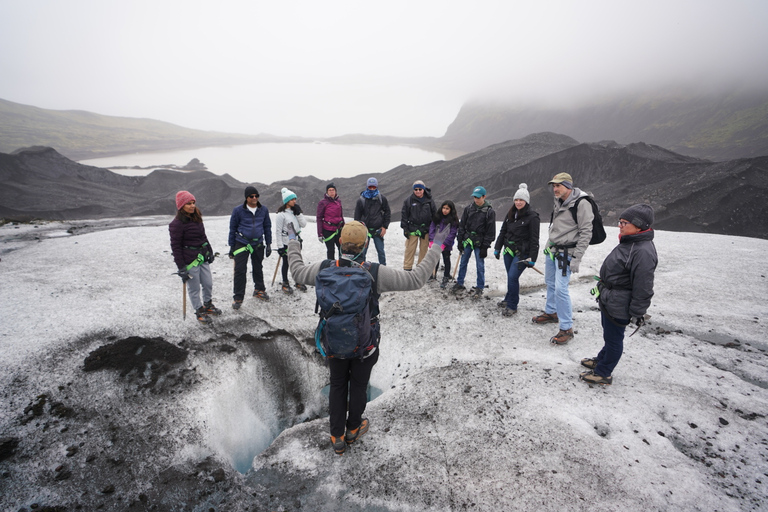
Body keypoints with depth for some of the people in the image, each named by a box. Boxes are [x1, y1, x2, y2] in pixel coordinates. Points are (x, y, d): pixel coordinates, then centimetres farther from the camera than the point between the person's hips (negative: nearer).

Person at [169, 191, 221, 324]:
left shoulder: (197, 219, 10)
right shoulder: (177, 223, -14)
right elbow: (175, 246, -14)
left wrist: (209, 252, 19)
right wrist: (181, 267, -15)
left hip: (203, 258, 7)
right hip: (189, 261, -7)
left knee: (208, 284, 15)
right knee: (194, 289, 5)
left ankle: (208, 305, 36)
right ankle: (200, 311, 21)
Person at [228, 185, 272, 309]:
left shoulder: (263, 210, 3)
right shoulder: (238, 210, -5)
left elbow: (267, 227, 11)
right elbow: (232, 229, 2)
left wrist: (268, 244, 11)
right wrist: (231, 247, 3)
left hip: (258, 244, 3)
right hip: (242, 244, -3)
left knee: (258, 268, 18)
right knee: (240, 270, -5)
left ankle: (259, 290, 36)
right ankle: (238, 297, 5)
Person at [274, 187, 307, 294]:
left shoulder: (295, 211, 8)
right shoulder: (281, 214, -13)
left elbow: (304, 224, 0)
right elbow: (278, 231, -13)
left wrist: (298, 213, -10)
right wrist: (280, 247, -15)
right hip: (286, 243, -6)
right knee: (286, 263, 6)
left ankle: (298, 281, 27)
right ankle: (285, 283, 20)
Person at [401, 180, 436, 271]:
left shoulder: (429, 201, 6)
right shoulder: (408, 201, 0)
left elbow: (434, 216, 12)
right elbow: (404, 215, 2)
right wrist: (405, 228, -5)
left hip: (426, 230, 2)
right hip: (412, 229, -2)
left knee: (424, 250, 8)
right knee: (410, 250, -5)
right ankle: (407, 269, 2)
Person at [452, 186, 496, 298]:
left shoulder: (489, 211, -8)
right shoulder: (468, 208, 3)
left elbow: (490, 231, -7)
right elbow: (462, 225, 7)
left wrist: (485, 246, -10)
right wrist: (460, 240, 3)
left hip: (480, 242, -4)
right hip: (467, 240, 4)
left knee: (480, 265, 2)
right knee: (463, 263, 11)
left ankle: (479, 288, 13)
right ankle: (460, 284, 24)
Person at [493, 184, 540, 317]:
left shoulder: (532, 217, -10)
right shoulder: (510, 214, 9)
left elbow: (534, 240, -11)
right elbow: (502, 231, 15)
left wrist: (532, 258, -13)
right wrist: (497, 248, 14)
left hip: (522, 253, -6)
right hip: (508, 251, 6)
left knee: (513, 277, -13)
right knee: (510, 276, 15)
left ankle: (512, 306, -1)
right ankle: (509, 299, 32)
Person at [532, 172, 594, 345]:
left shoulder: (582, 204, -17)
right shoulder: (559, 202, 9)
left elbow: (585, 233, -19)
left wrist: (576, 259, -20)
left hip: (566, 253, -9)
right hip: (552, 250, 9)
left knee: (560, 288, -12)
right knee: (550, 282, 19)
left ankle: (567, 329, -1)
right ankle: (551, 313, 40)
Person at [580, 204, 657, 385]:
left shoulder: (643, 252, -26)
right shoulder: (628, 243, 7)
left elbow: (643, 287, -25)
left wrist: (637, 313, -19)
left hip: (619, 307, -10)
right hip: (609, 301, 10)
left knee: (613, 337, 6)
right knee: (609, 334, 25)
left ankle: (603, 373, 21)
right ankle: (601, 360, 44)